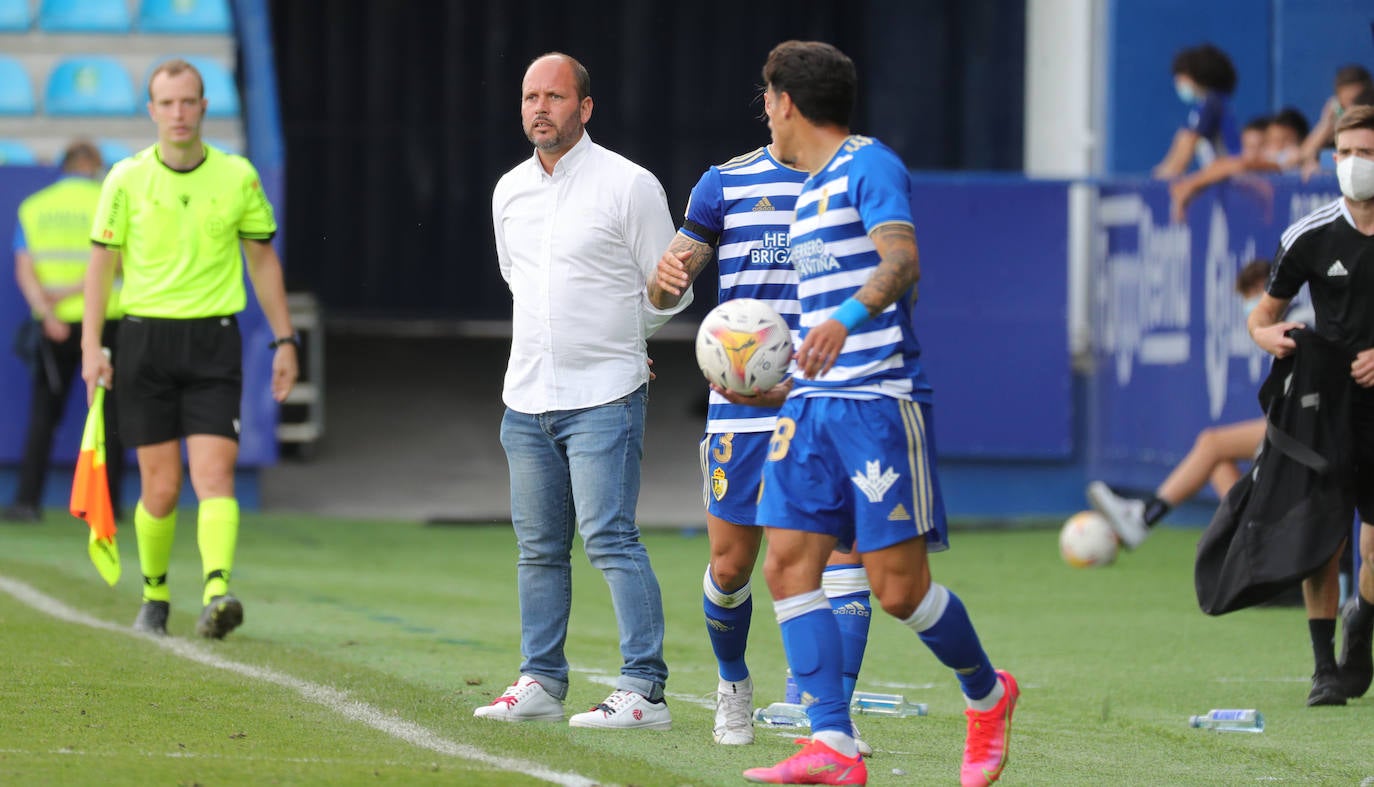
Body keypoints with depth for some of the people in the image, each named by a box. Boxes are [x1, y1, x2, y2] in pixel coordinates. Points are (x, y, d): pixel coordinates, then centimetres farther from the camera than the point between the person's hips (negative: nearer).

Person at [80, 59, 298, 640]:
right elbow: (100, 264, 3)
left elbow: (263, 260, 11)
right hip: (146, 336, 0)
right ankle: (154, 595, 22)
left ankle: (216, 593, -26)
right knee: (161, 487, 1)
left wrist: (284, 340, 9)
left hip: (214, 339, 0)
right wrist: (91, 346, -4)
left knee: (214, 475, -14)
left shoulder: (238, 176, 2)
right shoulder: (127, 179, -1)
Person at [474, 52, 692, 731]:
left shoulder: (629, 185, -7)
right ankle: (541, 682, 16)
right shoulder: (509, 192, 10)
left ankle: (643, 689, -13)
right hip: (527, 396, 6)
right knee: (538, 548, 9)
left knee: (610, 539, -12)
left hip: (603, 397, -6)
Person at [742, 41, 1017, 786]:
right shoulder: (807, 192, 21)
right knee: (787, 563, -6)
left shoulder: (869, 166, -7)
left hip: (879, 401, -9)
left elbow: (902, 257, -25)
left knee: (898, 587, -7)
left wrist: (850, 317, -41)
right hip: (812, 407, 9)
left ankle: (987, 693, 19)